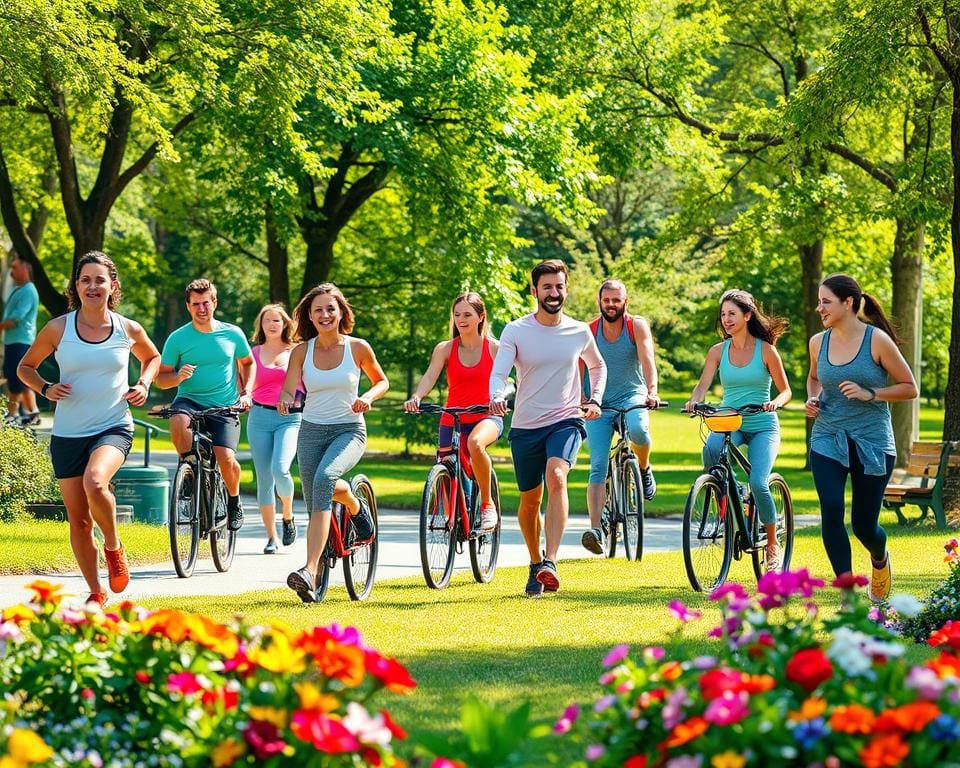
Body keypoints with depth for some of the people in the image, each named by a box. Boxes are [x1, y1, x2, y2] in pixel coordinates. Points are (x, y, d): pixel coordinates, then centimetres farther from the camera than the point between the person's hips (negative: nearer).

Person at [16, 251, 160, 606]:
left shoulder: (129, 330, -1)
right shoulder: (58, 328, -4)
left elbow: (152, 357, 21)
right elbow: (25, 367, 9)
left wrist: (144, 385, 2)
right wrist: (45, 388, -10)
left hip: (114, 427, -2)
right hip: (68, 433, 2)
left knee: (95, 483, -32)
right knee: (79, 521, 5)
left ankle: (113, 546, -4)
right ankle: (96, 593, 23)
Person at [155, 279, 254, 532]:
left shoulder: (232, 334, 3)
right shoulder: (178, 338, -2)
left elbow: (247, 363, 20)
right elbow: (161, 379, 2)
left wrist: (246, 392, 5)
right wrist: (178, 376, -20)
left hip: (224, 407, 0)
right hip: (190, 400, 0)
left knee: (225, 458, -22)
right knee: (178, 421, -37)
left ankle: (234, 501, 11)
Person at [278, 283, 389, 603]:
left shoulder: (358, 348, -1)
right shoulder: (301, 351, 2)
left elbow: (382, 381, 13)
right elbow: (288, 390, -3)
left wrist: (368, 397, -8)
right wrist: (285, 401, -27)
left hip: (349, 431, -3)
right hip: (311, 431, 3)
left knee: (324, 478, -33)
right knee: (317, 504, 0)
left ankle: (310, 571, -32)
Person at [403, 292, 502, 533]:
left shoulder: (494, 348, 0)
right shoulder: (445, 349, 3)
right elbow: (430, 376, -11)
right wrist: (416, 397, -32)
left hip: (486, 417, -3)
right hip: (452, 420, 3)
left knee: (475, 443, -36)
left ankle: (487, 504, -21)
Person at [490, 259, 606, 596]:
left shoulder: (580, 332, 2)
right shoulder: (515, 331, -4)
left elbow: (598, 367, 22)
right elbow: (499, 372, -15)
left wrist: (595, 399, 8)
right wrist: (496, 398, -36)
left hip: (566, 421, -1)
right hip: (525, 426, 1)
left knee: (556, 477, -27)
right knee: (530, 501, 11)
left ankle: (550, 563, -35)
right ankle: (535, 565, 35)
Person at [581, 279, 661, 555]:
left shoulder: (637, 326, -5)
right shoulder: (588, 332, -2)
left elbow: (647, 361, -17)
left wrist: (651, 392, -33)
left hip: (632, 396, -1)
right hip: (599, 404, 1)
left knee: (638, 431, -36)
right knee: (598, 468, -11)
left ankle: (644, 468, -2)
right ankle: (596, 530, -16)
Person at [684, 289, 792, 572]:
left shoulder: (766, 350, -2)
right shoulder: (718, 351, 5)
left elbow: (786, 391, 1)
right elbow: (704, 384, -5)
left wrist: (776, 402, -21)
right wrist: (694, 400, -27)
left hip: (763, 426, -2)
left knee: (758, 483, -22)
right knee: (711, 448, -35)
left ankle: (773, 545, 0)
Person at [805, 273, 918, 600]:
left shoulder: (877, 340, -9)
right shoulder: (818, 342, 3)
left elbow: (910, 388, -5)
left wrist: (869, 394, -18)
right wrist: (812, 399, 3)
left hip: (872, 443, -3)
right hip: (827, 440, 3)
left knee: (864, 525, 3)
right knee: (831, 511, -19)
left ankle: (880, 559, 40)